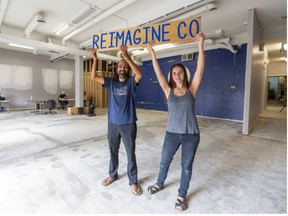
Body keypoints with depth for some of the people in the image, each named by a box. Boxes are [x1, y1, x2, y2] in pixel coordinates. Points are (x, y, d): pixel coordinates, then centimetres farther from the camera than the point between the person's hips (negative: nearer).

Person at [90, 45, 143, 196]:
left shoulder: (131, 82, -3)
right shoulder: (110, 82, 7)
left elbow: (140, 74, -24)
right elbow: (94, 77, 2)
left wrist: (127, 57, -29)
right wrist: (95, 60, -9)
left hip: (128, 124, -3)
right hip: (112, 124, 4)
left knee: (131, 153, 8)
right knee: (113, 152, 19)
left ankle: (133, 181, 26)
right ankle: (112, 175, 42)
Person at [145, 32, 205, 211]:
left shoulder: (191, 89, -3)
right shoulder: (168, 90, -1)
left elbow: (200, 69, -12)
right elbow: (158, 73, -6)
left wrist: (200, 45, -19)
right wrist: (152, 52, -11)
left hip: (191, 135, -1)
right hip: (172, 133, 1)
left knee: (187, 166, 13)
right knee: (165, 161, 18)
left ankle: (182, 195, 37)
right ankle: (160, 183, 47)